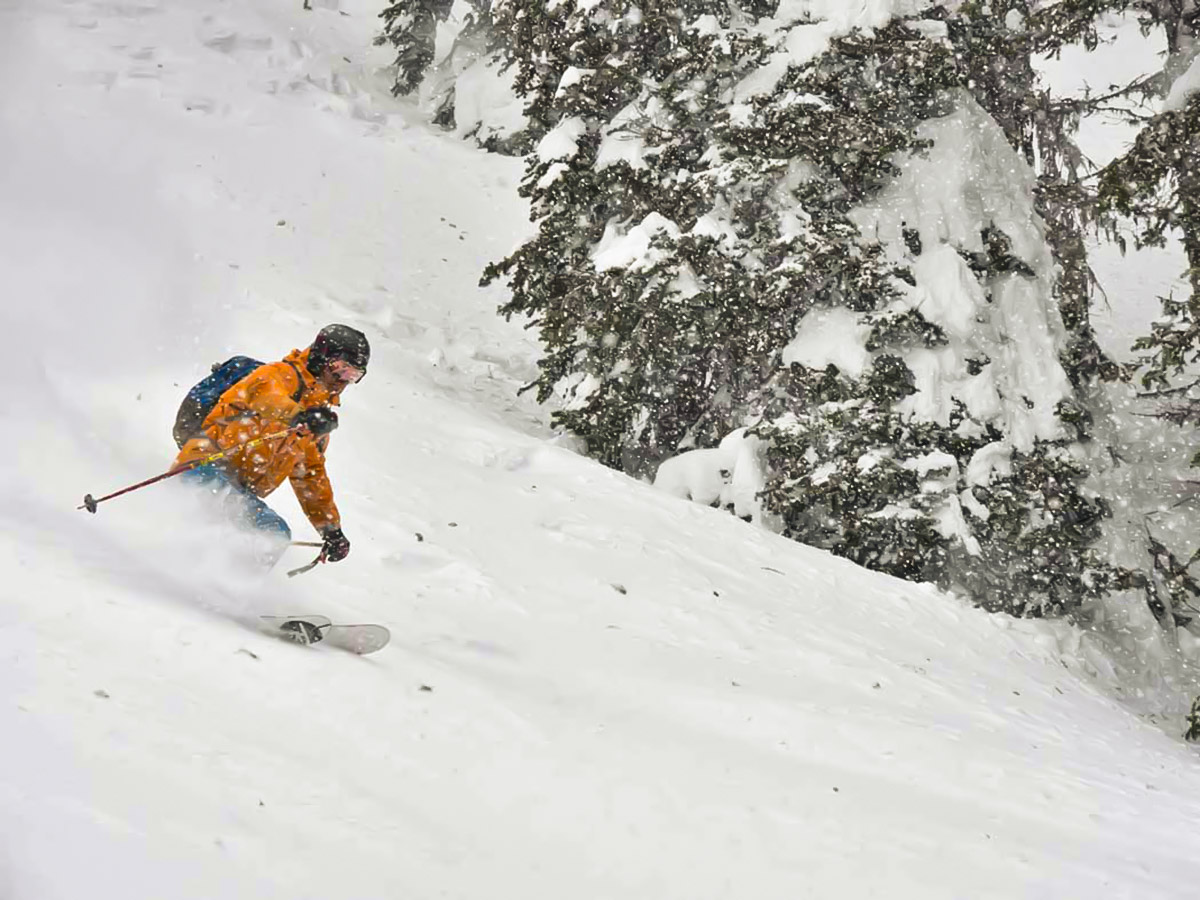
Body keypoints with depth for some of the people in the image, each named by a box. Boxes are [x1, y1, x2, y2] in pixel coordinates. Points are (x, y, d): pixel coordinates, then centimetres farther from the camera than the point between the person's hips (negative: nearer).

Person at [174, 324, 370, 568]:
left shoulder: (321, 417, 27)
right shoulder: (285, 374, 2)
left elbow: (312, 476, 35)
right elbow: (266, 393, -23)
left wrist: (331, 529, 30)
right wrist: (299, 416, -43)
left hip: (237, 491, 9)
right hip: (207, 467, -9)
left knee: (277, 534, -11)